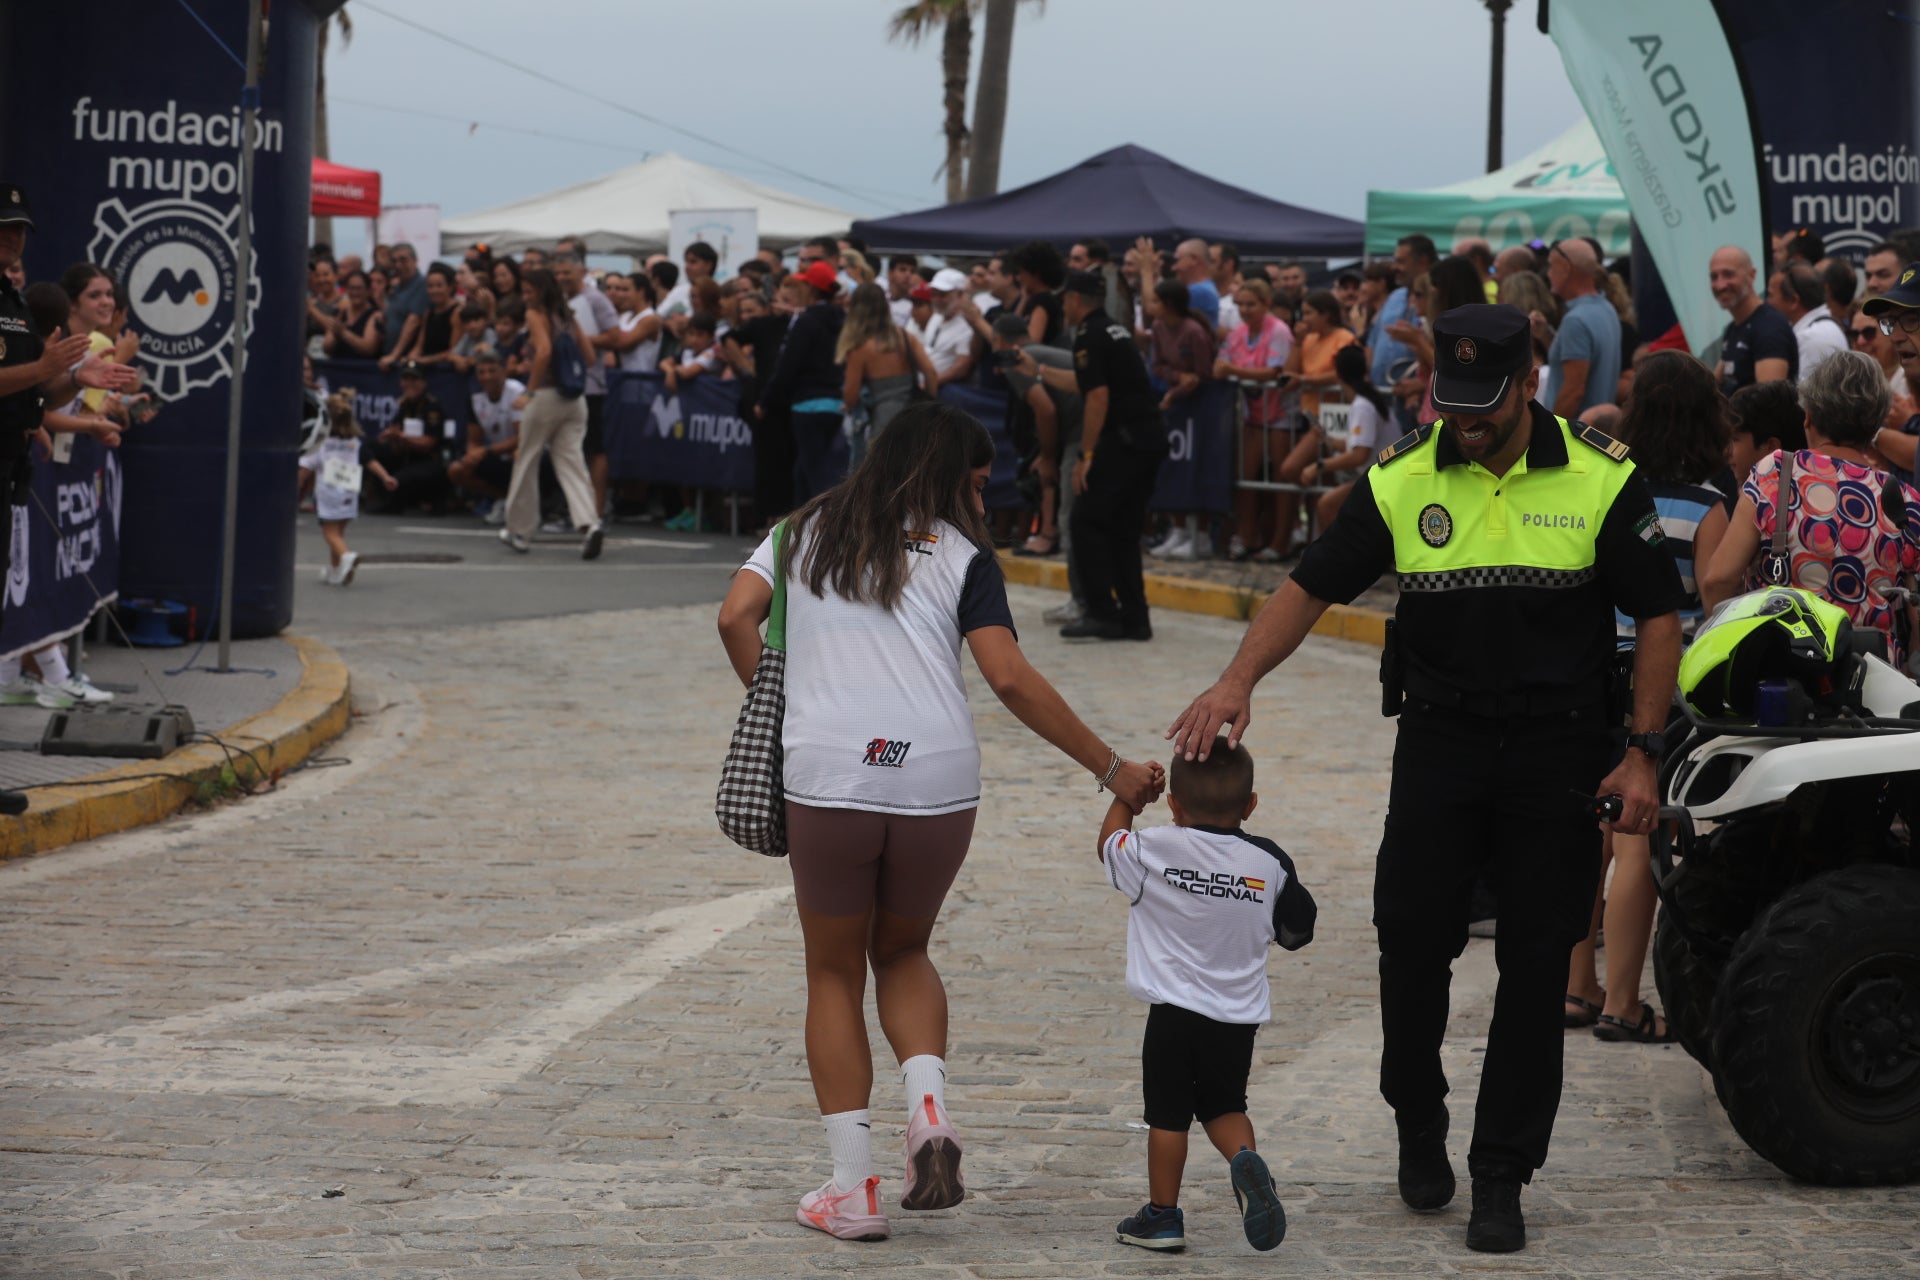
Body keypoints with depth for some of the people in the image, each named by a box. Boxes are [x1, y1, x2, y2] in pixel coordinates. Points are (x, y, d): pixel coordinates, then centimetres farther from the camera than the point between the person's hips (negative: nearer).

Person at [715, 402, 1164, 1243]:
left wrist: (777, 712, 16)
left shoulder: (807, 530, 15)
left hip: (826, 776, 0)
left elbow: (736, 618, 2)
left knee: (834, 974, 14)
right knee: (902, 952, 23)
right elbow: (1010, 679, -3)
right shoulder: (962, 556, 7)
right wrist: (1109, 769, 1)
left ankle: (852, 1188, 6)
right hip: (938, 781, 0)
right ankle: (929, 1110, -3)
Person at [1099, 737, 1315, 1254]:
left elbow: (1109, 843, 11)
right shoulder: (1270, 863, -2)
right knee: (1225, 1106, 18)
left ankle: (1163, 1214, 15)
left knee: (1168, 1114, 8)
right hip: (1240, 1016, 3)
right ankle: (1246, 1159, -11)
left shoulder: (1153, 851, -10)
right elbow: (1296, 930, 9)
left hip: (1174, 1011, -3)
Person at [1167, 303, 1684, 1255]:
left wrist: (1642, 755, -5)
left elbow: (1658, 616, 1)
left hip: (1559, 747, -1)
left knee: (1536, 964, 1)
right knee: (1411, 933, -4)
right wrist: (1239, 680, -16)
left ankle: (1501, 1177, 10)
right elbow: (1312, 586, 0)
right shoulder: (1400, 481, -1)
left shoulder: (1599, 480, -5)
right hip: (1440, 739, 1)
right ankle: (1418, 1123, 22)